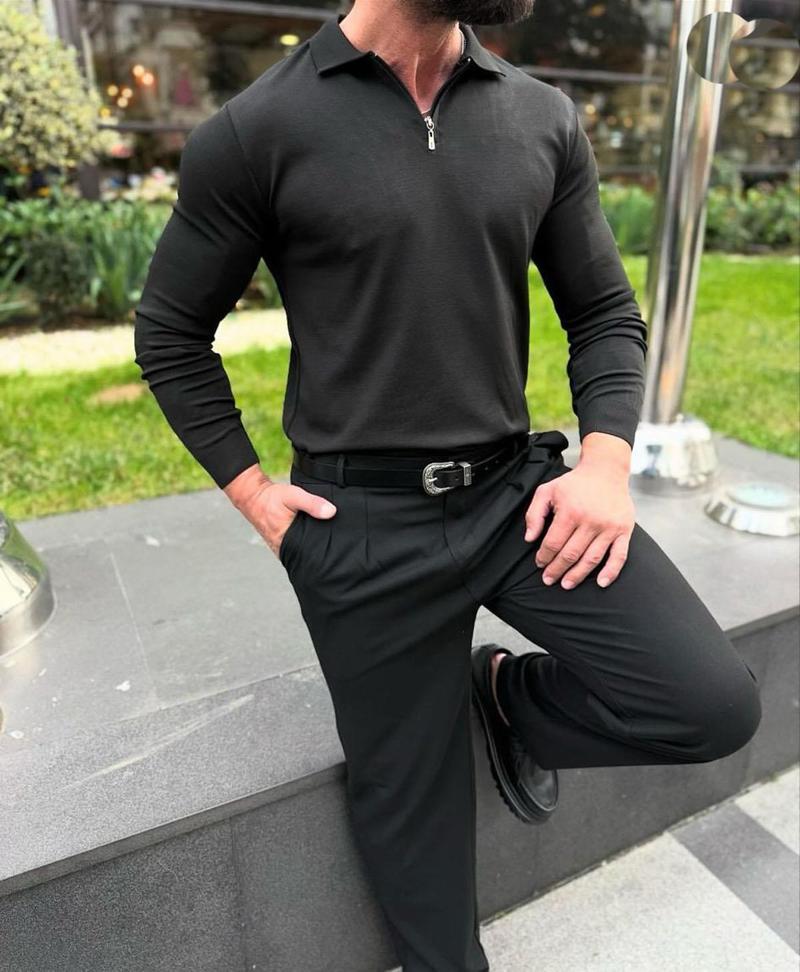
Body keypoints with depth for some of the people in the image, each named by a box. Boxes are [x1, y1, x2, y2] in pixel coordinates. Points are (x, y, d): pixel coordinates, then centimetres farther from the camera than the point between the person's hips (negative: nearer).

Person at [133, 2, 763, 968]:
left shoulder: (545, 120, 4)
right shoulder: (257, 130, -6)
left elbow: (606, 313, 10)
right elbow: (169, 334, 4)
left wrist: (605, 461, -6)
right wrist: (250, 489, -2)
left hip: (518, 487, 4)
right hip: (362, 525, -2)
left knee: (716, 703, -10)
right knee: (410, 800, 13)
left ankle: (513, 697, 20)